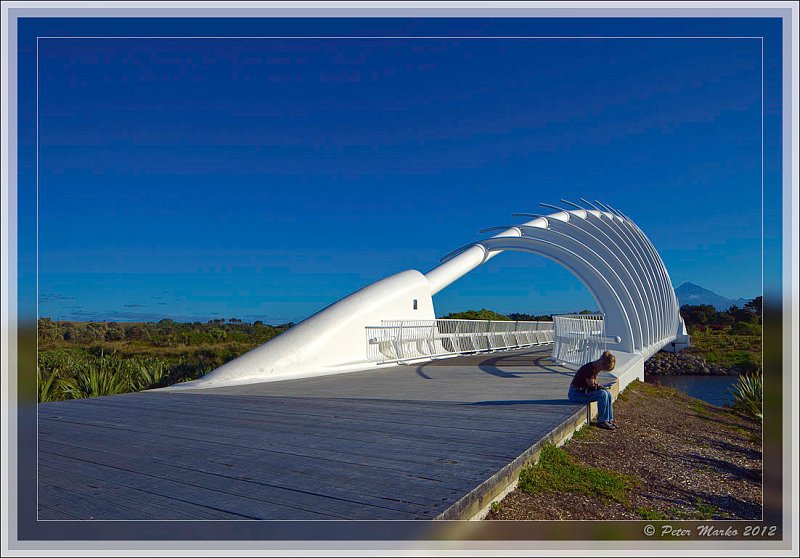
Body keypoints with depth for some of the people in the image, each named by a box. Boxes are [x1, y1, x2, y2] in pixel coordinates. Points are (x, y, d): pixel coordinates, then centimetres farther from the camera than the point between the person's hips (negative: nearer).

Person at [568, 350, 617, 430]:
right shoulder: (590, 368, -24)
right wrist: (600, 386, -3)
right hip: (576, 393, -10)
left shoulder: (596, 368, 6)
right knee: (602, 394, -23)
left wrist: (598, 386, -7)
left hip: (583, 391, 10)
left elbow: (594, 383, 14)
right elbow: (591, 386, -19)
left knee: (608, 393, 1)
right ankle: (601, 421, -10)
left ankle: (609, 420, 9)